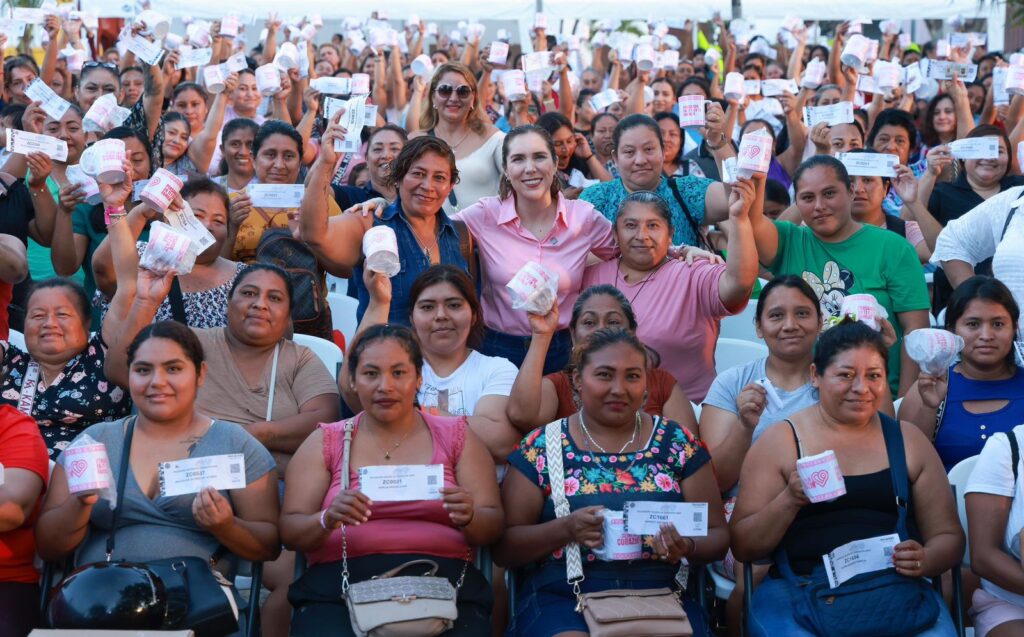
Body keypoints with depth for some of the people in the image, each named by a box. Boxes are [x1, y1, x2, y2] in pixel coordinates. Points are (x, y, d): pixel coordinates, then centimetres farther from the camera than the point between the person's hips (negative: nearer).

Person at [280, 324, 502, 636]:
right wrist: (328, 520, -16)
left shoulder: (456, 436, 13)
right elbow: (290, 532, 6)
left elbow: (493, 527, 9)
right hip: (340, 583, 0)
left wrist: (468, 518, -14)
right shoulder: (325, 442, 12)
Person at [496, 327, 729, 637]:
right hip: (561, 597, -2)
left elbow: (717, 535, 10)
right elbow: (503, 547, 2)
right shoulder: (542, 448, 4)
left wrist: (687, 546, -13)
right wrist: (565, 528, -16)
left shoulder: (678, 443, 8)